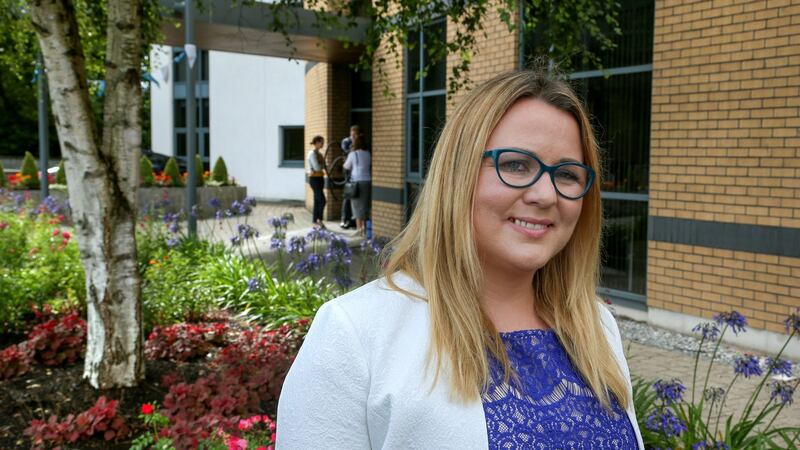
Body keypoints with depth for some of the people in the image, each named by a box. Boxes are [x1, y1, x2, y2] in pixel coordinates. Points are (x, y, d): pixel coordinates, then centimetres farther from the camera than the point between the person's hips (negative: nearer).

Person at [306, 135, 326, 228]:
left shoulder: (319, 153, 14)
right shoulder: (312, 153, -14)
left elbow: (322, 166, 12)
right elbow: (317, 167, -20)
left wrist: (321, 165, -9)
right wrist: (323, 164, -2)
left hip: (320, 178, 9)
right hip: (314, 179, -9)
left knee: (317, 201, 10)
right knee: (322, 201, -11)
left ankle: (315, 221, 14)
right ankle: (319, 220, -2)